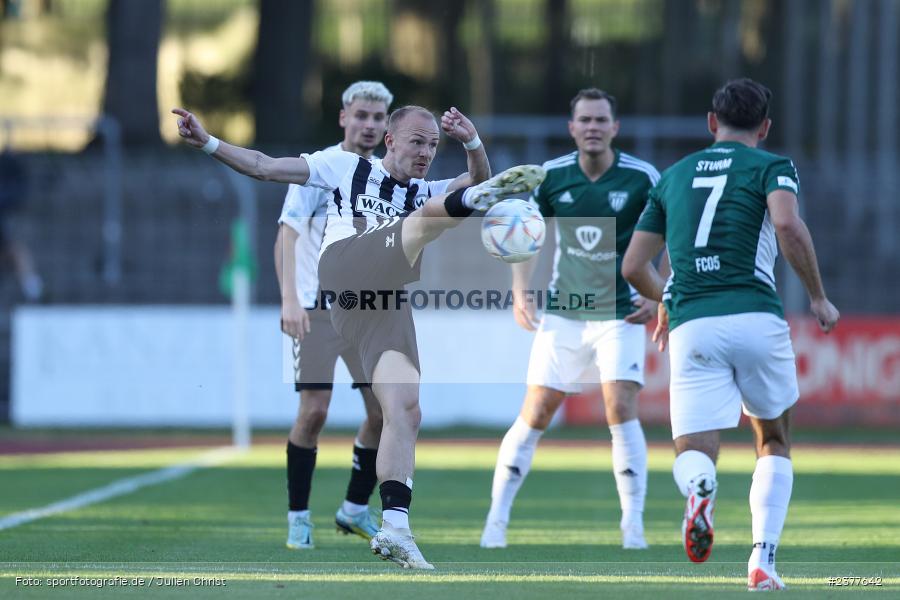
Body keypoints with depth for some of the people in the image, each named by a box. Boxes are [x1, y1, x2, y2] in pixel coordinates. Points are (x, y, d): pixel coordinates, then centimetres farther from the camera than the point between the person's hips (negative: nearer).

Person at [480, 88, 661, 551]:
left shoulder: (641, 178, -9)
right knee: (534, 415, -2)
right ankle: (496, 521, 8)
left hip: (620, 314, -2)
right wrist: (520, 291, 0)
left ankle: (633, 526, -8)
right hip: (563, 316, 2)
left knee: (621, 409, -16)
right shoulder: (551, 176, -3)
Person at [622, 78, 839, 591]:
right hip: (757, 318, -2)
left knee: (693, 455, 1)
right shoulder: (772, 166, 8)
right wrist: (819, 298, -3)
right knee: (775, 443, 20)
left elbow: (634, 266, 21)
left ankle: (699, 488, -37)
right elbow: (787, 225, -14)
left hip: (692, 326, 2)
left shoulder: (674, 176, 20)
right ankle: (763, 560, 4)